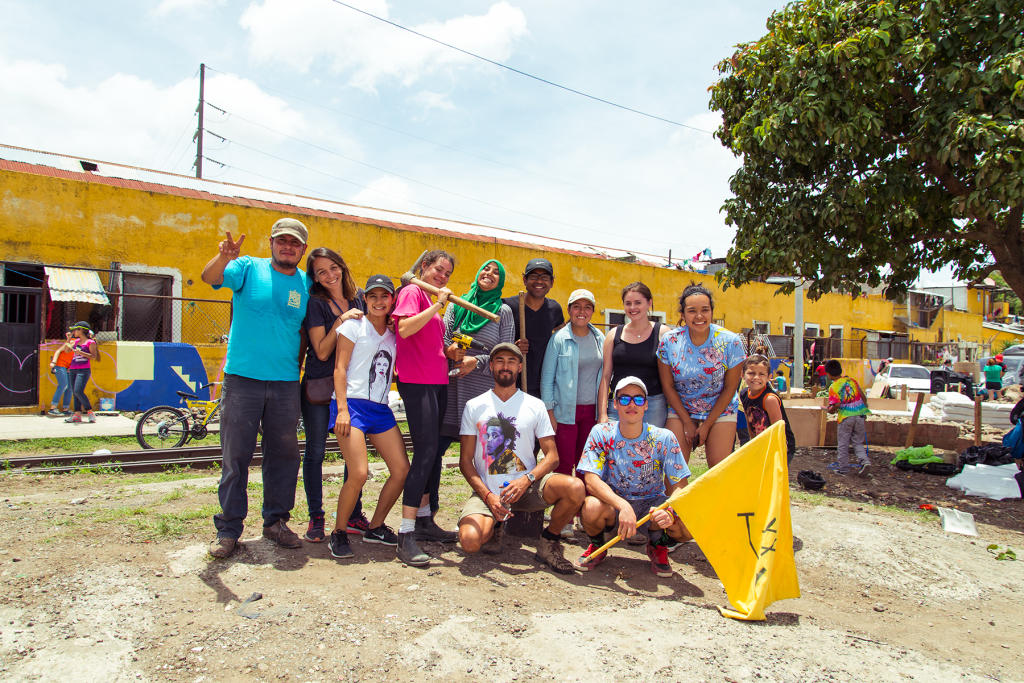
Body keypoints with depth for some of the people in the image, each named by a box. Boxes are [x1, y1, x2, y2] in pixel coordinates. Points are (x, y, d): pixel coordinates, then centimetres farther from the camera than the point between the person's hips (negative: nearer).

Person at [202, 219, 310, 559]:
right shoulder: (248, 268, 0)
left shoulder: (306, 284, 8)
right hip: (242, 378, -3)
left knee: (284, 455, 9)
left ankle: (276, 521, 24)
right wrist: (224, 256, -39)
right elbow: (209, 277, -19)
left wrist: (297, 365, 8)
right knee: (235, 456, 2)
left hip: (286, 383, 3)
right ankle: (228, 529, 14)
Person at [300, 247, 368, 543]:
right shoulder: (316, 303, -7)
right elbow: (322, 351, -13)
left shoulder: (358, 297, 6)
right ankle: (316, 518, 17)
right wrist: (341, 320, -20)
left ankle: (354, 516, 21)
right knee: (315, 453, 4)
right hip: (319, 386, -4)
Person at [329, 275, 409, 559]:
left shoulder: (393, 334, 17)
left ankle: (376, 527, 20)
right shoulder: (354, 325, 3)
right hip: (353, 403, -6)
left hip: (381, 408, 6)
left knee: (402, 469, 0)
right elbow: (339, 367, -4)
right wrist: (342, 408, -14)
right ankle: (338, 533, 6)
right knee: (359, 473, -17)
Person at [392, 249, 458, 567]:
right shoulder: (411, 292, -5)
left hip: (437, 381, 10)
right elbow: (405, 328, -22)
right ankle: (405, 536, -11)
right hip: (416, 381, -10)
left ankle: (424, 521, 24)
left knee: (435, 450, 12)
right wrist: (437, 305, -18)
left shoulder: (429, 301, 21)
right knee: (425, 451, -14)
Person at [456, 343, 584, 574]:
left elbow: (552, 456, 2)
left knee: (575, 488, -28)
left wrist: (527, 479, -18)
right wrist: (488, 496, -13)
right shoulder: (474, 406, 6)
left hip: (528, 487, 1)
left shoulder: (535, 405, 7)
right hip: (488, 490, -1)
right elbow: (465, 461, 2)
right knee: (470, 540, -29)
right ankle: (494, 526, 9)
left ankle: (548, 542, 0)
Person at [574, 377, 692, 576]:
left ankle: (658, 545, 9)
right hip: (612, 502, 0)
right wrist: (623, 506, -39)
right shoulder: (601, 433, -12)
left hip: (651, 504, 1)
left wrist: (670, 511, -36)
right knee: (592, 507, -35)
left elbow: (679, 487, -12)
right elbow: (591, 479, -22)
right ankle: (597, 546, 2)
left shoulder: (664, 438, -10)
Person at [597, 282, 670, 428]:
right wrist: (602, 414, 0)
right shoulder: (614, 335, 8)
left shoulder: (662, 333, 2)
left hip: (653, 406, -1)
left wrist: (672, 408, -5)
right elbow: (605, 376, 6)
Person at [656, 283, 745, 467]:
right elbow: (667, 385, -3)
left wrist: (707, 425, -9)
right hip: (680, 409, 1)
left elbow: (730, 388, -7)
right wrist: (687, 422, -7)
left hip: (720, 410, 0)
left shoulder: (731, 341, -12)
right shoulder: (669, 341, -11)